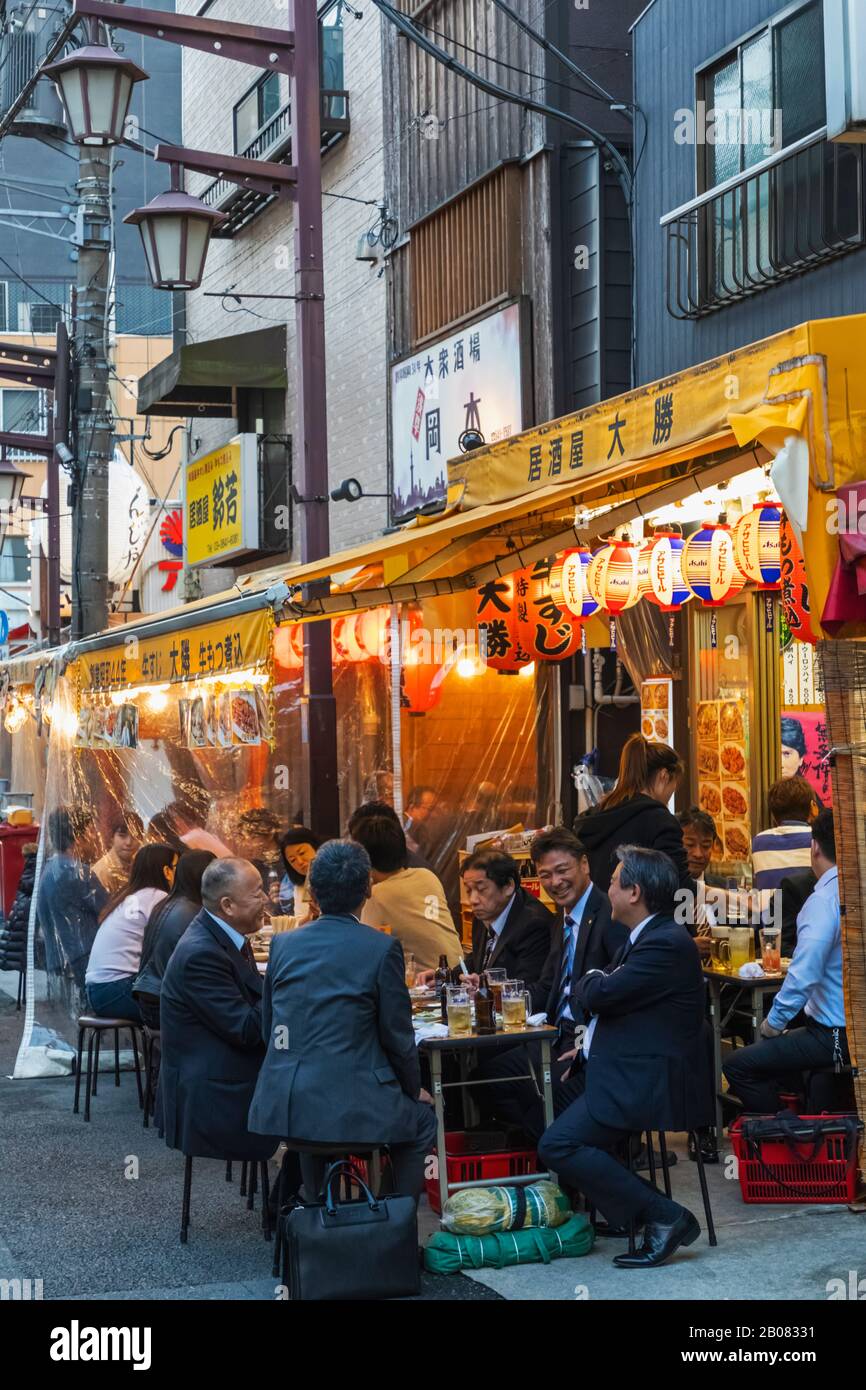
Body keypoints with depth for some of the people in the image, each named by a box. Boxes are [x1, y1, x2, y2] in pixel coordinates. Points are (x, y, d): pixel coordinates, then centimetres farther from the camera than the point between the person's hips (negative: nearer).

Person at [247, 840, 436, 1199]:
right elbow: (397, 1036, -2)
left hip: (280, 1106, 5)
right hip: (349, 1106, -5)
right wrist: (414, 1090, 16)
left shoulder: (283, 944, 6)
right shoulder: (382, 949, -7)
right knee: (422, 1122, 23)